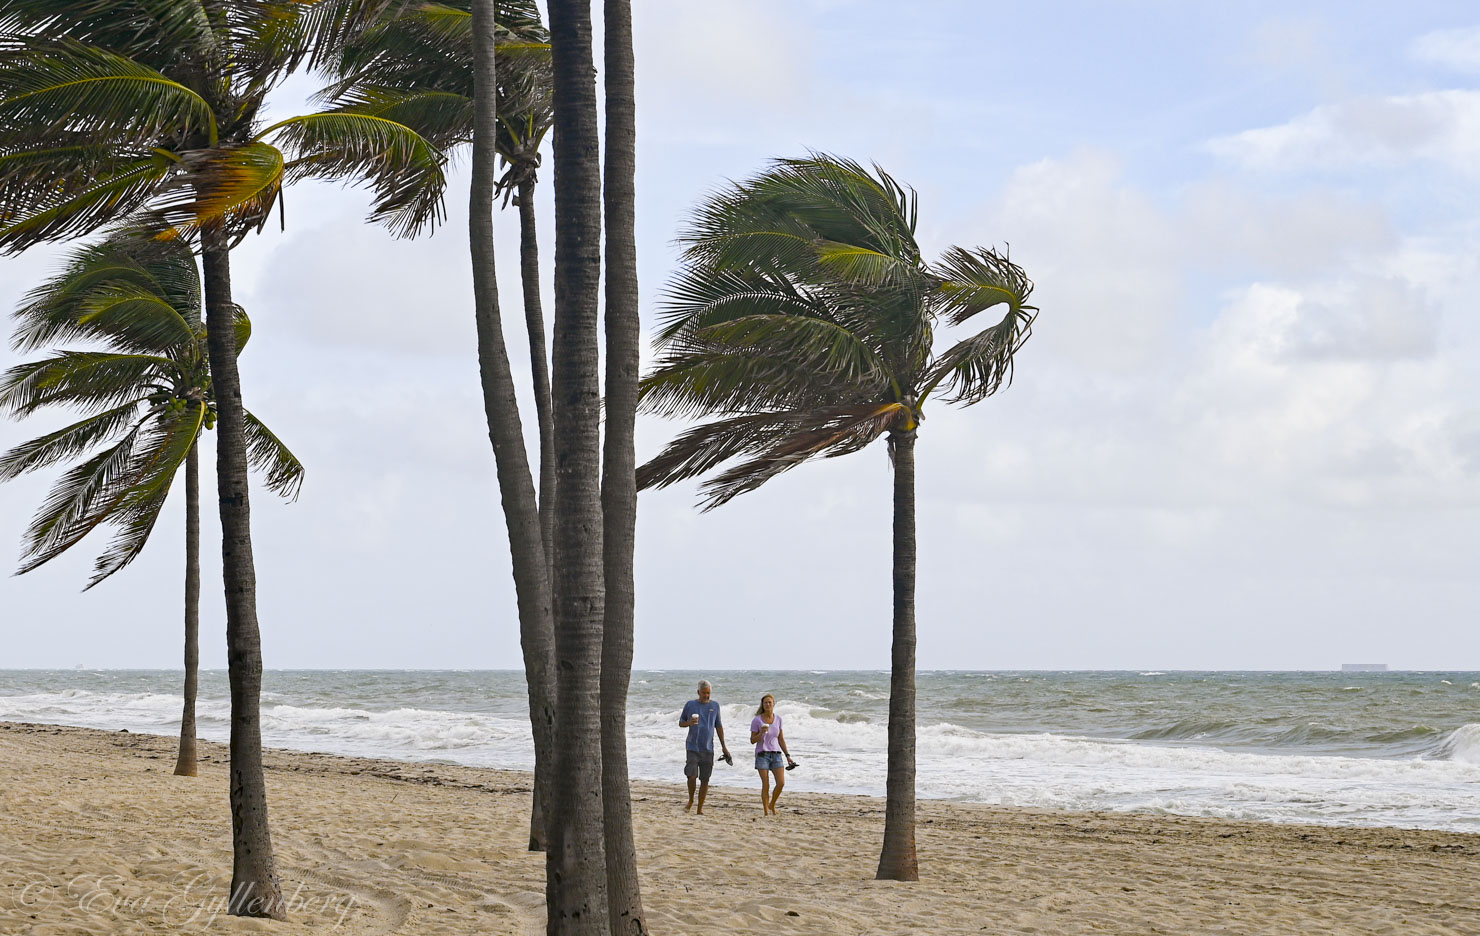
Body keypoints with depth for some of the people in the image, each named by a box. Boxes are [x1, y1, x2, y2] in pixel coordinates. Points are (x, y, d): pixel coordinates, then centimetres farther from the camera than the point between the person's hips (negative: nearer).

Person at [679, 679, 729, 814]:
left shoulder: (715, 706, 8)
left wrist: (723, 746, 13)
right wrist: (689, 723, -13)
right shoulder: (690, 705, 2)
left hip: (708, 748, 2)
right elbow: (680, 723, 10)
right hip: (692, 747, -2)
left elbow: (718, 726, 15)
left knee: (705, 780, 1)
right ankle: (690, 801, 13)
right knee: (692, 776, -13)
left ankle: (700, 809, 9)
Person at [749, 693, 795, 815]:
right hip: (762, 754, -3)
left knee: (781, 783, -8)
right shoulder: (757, 720, -5)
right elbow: (752, 740, -3)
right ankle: (765, 811, 1)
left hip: (776, 754, 3)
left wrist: (787, 755, 13)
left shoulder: (778, 719, 6)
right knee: (766, 785, -8)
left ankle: (772, 805, 16)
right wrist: (761, 733, -21)